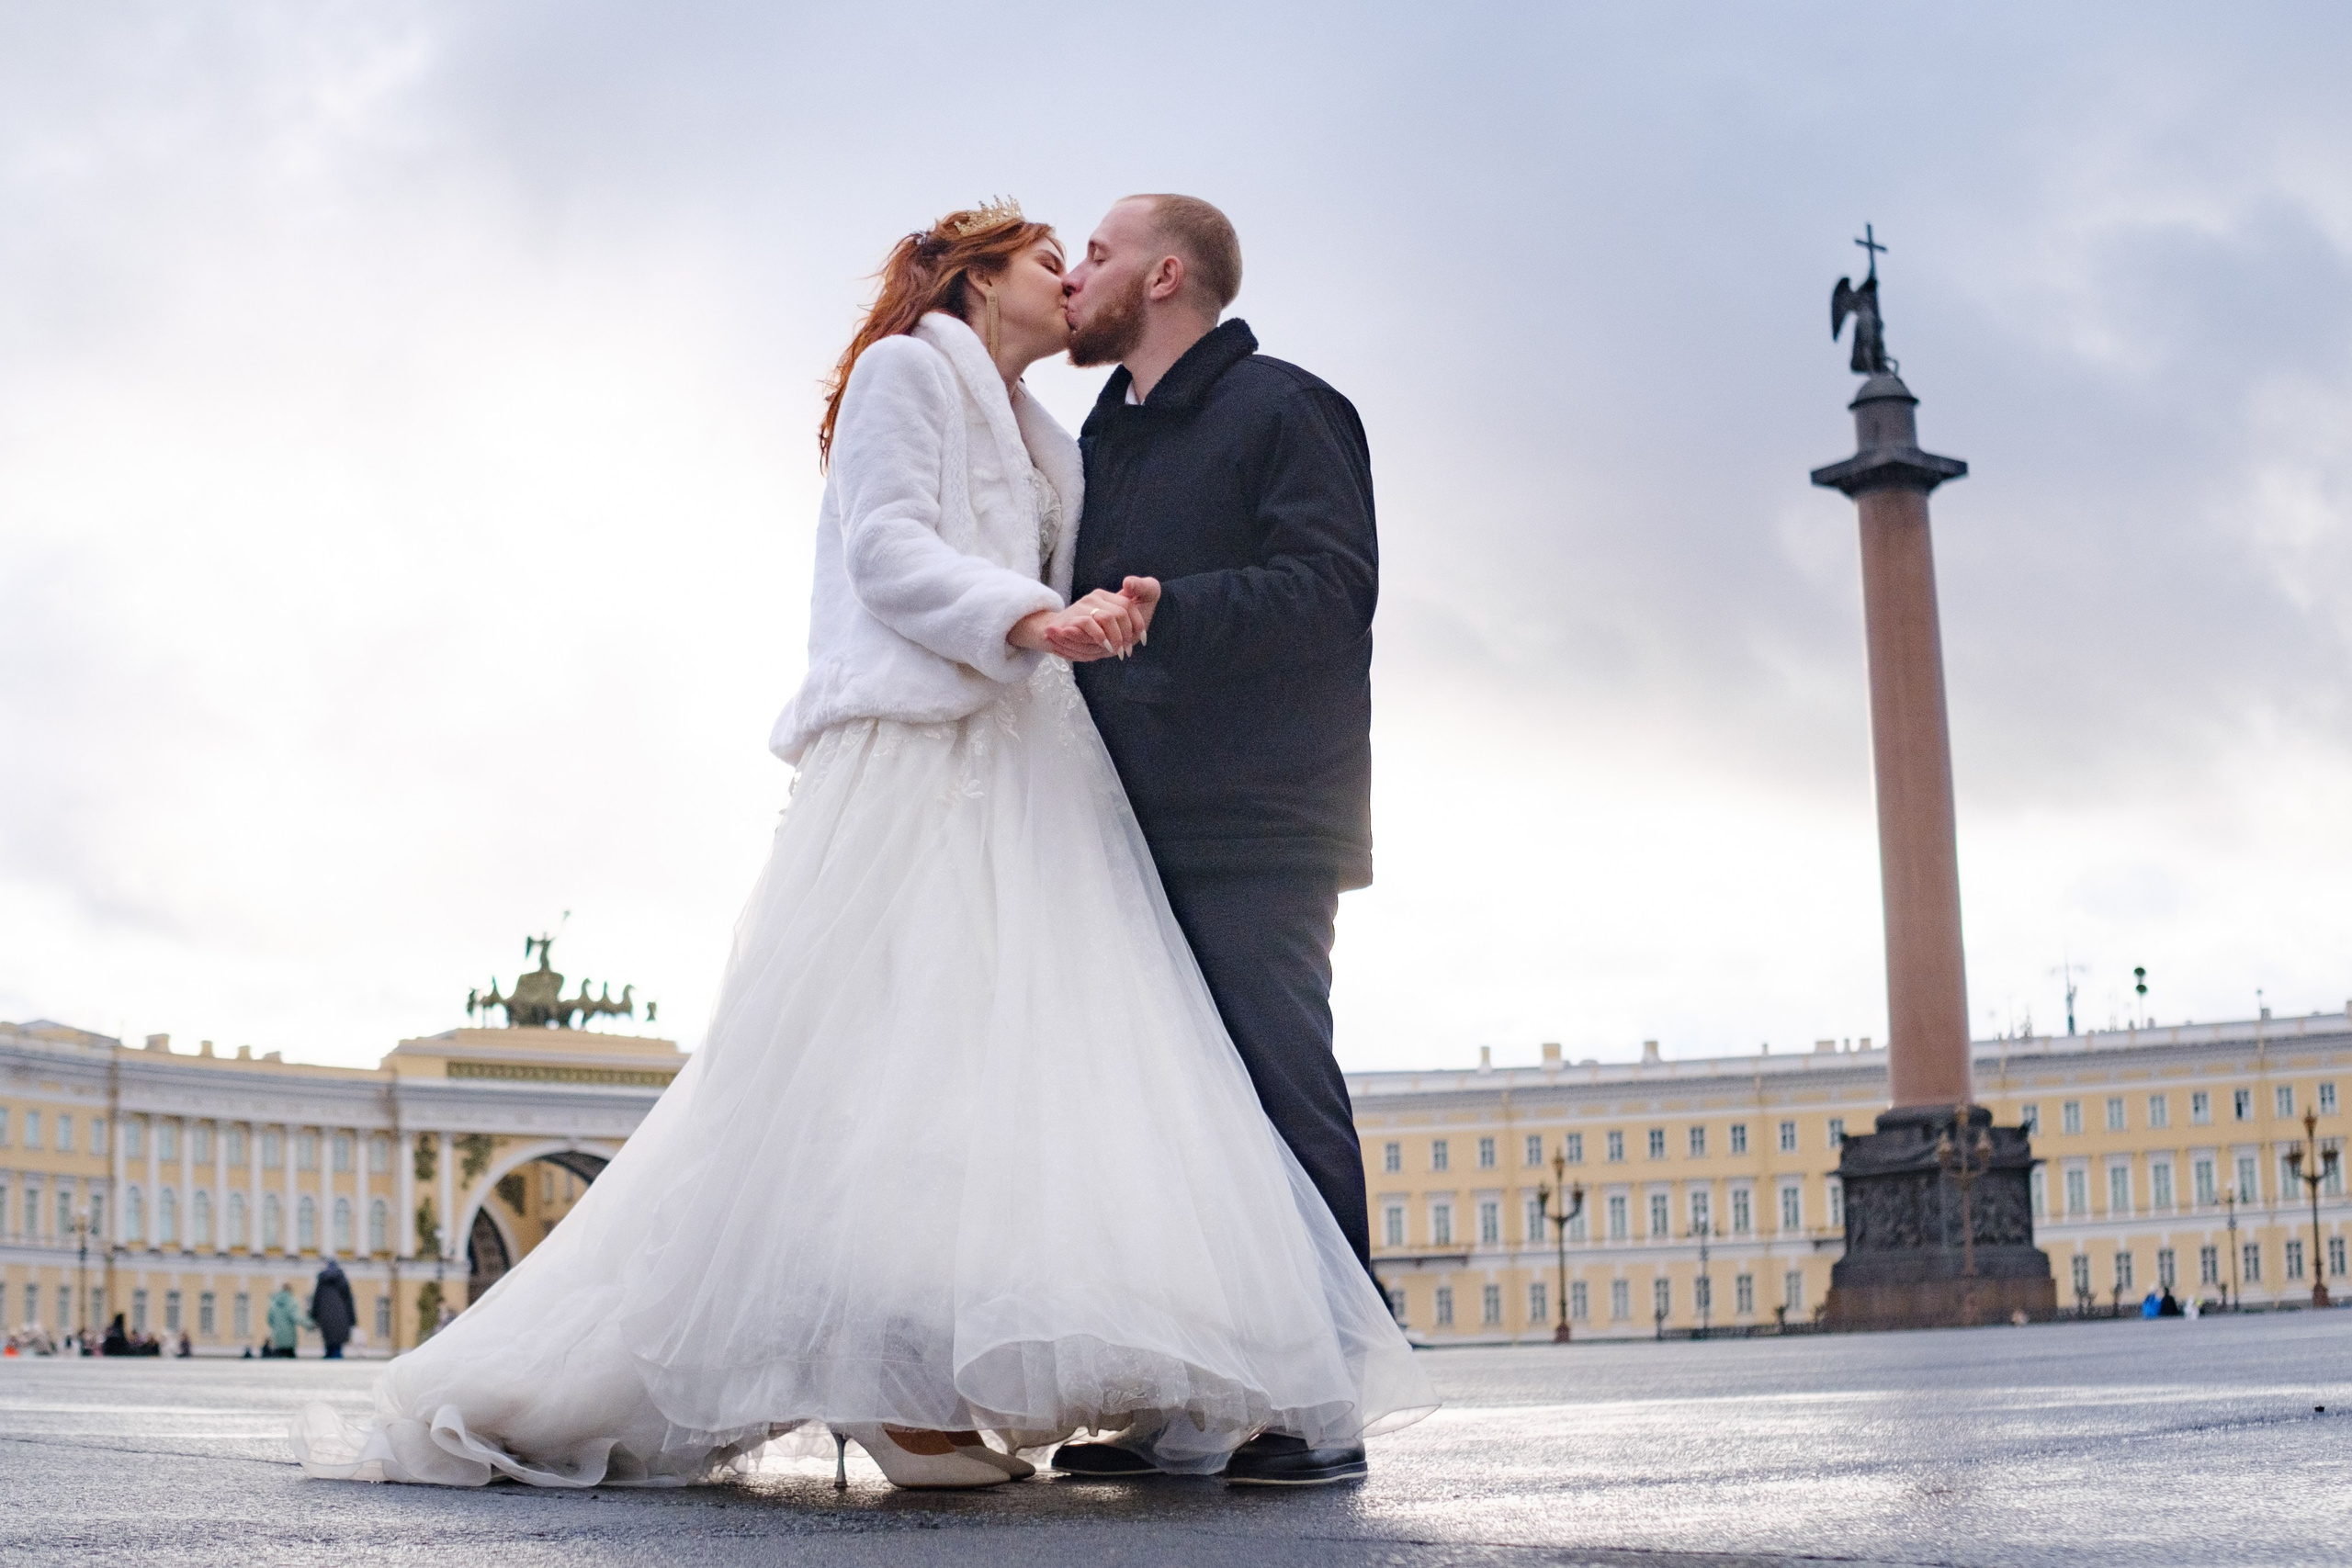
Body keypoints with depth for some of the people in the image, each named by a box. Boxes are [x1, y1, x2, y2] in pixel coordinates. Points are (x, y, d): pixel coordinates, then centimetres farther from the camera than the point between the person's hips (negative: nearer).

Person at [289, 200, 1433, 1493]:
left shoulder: (1049, 451, 31)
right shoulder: (908, 367, 8)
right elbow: (883, 546, -6)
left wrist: (1106, 618, 2)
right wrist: (1032, 619, -18)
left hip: (1023, 770, 8)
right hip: (913, 751, -8)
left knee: (1037, 1040, -5)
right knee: (906, 1036, -16)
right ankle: (897, 1389, -18)